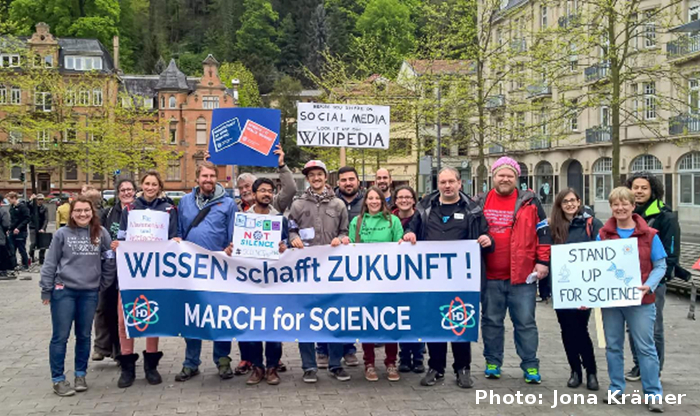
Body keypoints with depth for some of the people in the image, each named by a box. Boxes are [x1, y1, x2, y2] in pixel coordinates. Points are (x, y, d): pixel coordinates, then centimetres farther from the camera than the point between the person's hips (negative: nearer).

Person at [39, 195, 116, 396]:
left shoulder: (101, 234, 1)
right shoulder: (62, 234, -3)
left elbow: (110, 261, 7)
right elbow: (50, 263, 0)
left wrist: (103, 284, 6)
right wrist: (46, 290, -1)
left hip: (90, 292, 2)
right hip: (63, 291, -2)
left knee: (84, 336, 11)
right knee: (60, 336, 2)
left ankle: (81, 375, 25)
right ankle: (58, 379, 12)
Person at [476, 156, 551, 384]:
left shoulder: (529, 202, 2)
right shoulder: (480, 203, 7)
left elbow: (543, 232, 4)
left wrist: (542, 261, -3)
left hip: (522, 275, -2)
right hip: (490, 275, 2)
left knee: (525, 322, 4)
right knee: (491, 321, 10)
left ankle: (530, 366, 13)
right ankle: (492, 362, 22)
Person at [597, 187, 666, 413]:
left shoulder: (649, 235, -4)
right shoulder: (603, 235, 2)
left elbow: (660, 266, -2)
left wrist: (649, 286, -19)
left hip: (640, 301, -3)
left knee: (645, 347, 3)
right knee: (613, 346, 12)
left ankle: (653, 394, 11)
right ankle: (615, 388, 24)